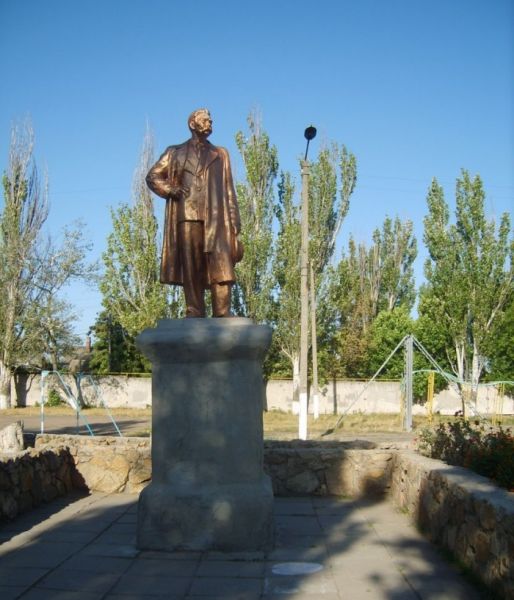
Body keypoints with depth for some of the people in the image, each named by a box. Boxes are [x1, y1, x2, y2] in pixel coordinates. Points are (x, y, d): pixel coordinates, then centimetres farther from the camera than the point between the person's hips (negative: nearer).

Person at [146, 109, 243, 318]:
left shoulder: (220, 154, 21)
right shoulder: (175, 152, 18)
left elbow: (229, 190, 15)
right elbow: (153, 176, 18)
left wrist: (234, 224, 5)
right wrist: (170, 190, -2)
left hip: (216, 220, 1)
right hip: (187, 218, 0)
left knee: (221, 267, -13)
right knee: (191, 269, -3)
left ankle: (223, 315, -16)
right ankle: (194, 314, -2)